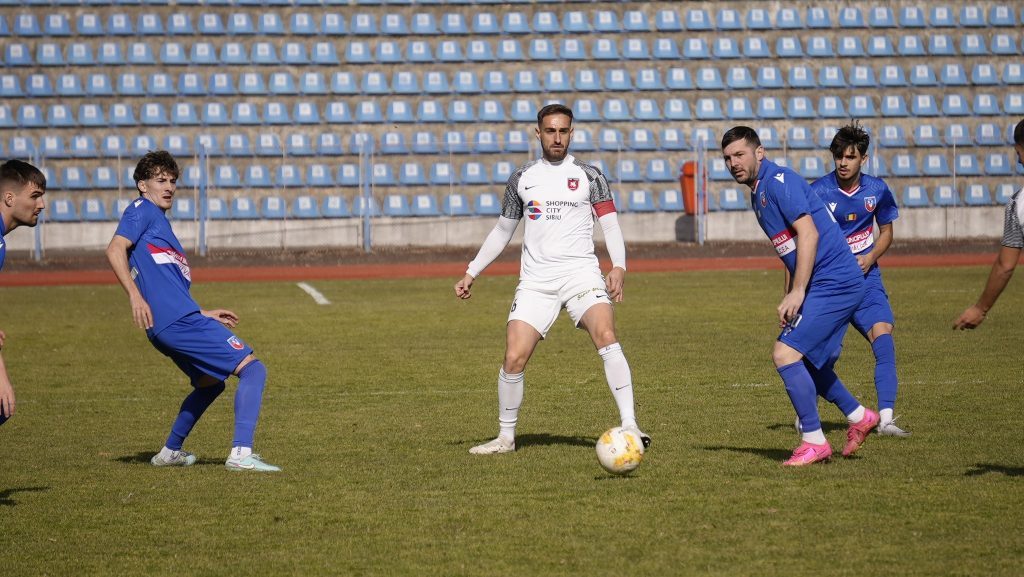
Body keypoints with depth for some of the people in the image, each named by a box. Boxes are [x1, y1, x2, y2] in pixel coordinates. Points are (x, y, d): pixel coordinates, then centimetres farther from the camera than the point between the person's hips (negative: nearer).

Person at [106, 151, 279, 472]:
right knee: (252, 369, -12)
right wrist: (135, 296, -25)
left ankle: (170, 452, 33)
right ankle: (241, 454, -24)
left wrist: (204, 315, 30)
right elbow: (115, 249, -17)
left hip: (169, 325, 10)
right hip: (179, 320, -10)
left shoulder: (158, 220, 27)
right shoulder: (143, 210, 1)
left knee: (209, 382, 31)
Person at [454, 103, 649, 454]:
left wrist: (619, 267, -15)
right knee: (514, 357, -9)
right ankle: (506, 437, 9)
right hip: (536, 280, 2)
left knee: (606, 336, -27)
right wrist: (471, 273, 17)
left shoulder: (588, 175, 7)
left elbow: (610, 225, 3)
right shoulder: (521, 178, 14)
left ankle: (629, 425, -28)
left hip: (581, 273, -2)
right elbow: (502, 231, 23)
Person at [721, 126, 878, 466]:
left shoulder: (779, 181, -12)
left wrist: (797, 293, -22)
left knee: (786, 354, -14)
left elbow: (808, 234, -21)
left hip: (834, 284, -10)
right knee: (807, 362, 18)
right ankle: (858, 417, 34)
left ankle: (814, 442, -7)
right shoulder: (758, 194, 18)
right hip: (826, 285, 10)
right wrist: (789, 302, 19)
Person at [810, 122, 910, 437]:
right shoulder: (818, 191, -10)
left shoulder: (877, 190, 0)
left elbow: (886, 232, 15)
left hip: (865, 277, 2)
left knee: (883, 336, -17)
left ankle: (885, 417, -19)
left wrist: (870, 258, -5)